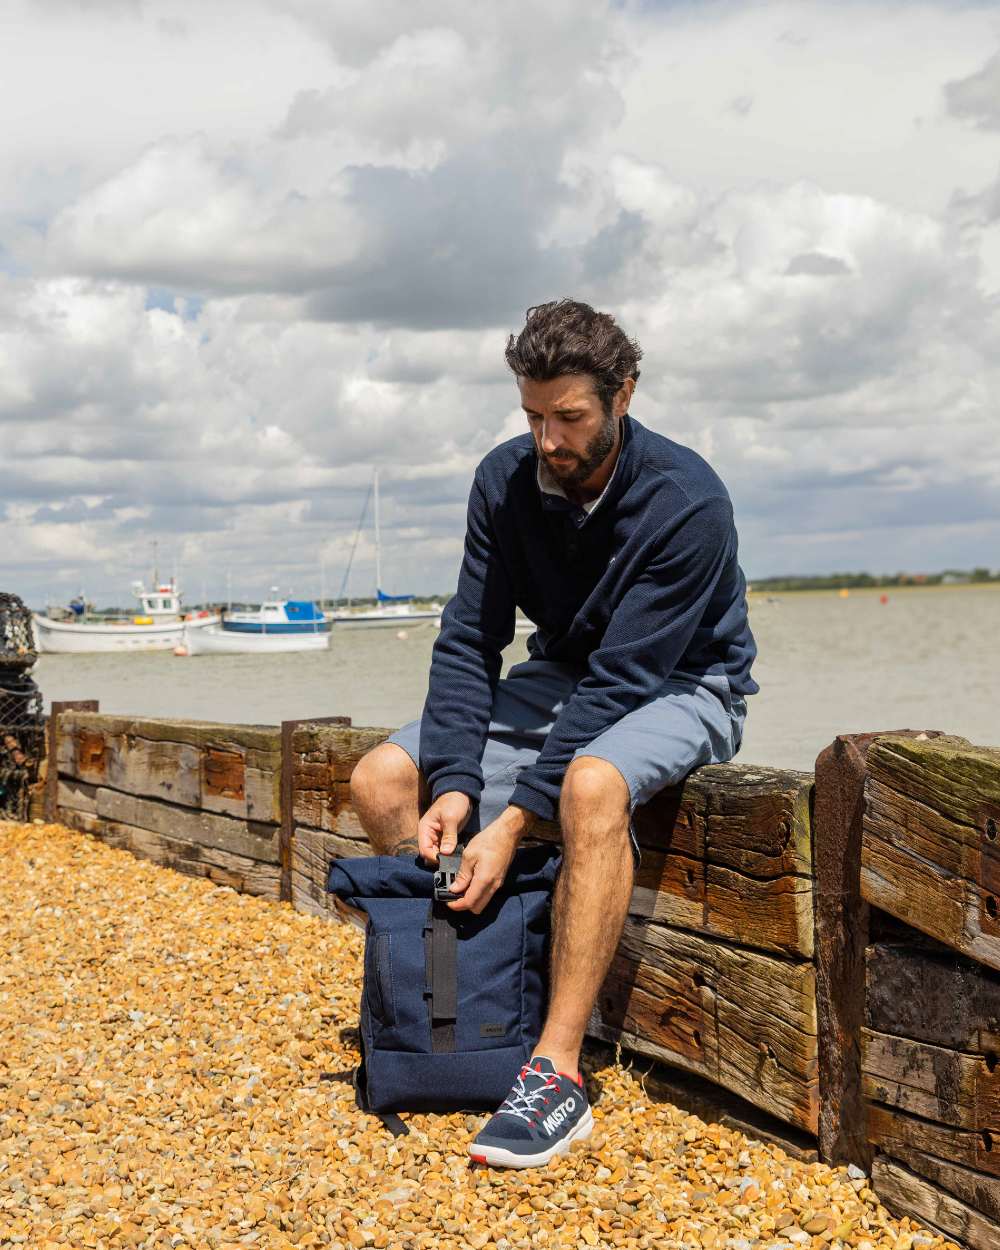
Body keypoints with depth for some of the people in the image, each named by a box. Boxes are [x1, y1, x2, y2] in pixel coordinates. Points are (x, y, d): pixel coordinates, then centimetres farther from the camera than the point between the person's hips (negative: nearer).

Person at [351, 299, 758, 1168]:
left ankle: (558, 1071, -33)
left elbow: (622, 678, -29)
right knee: (381, 780, -10)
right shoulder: (506, 480, -9)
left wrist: (513, 822, -34)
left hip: (679, 689, -6)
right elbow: (469, 639, -11)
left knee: (591, 783, -40)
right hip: (563, 675, 6)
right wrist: (454, 783, -25)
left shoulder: (686, 502, -26)